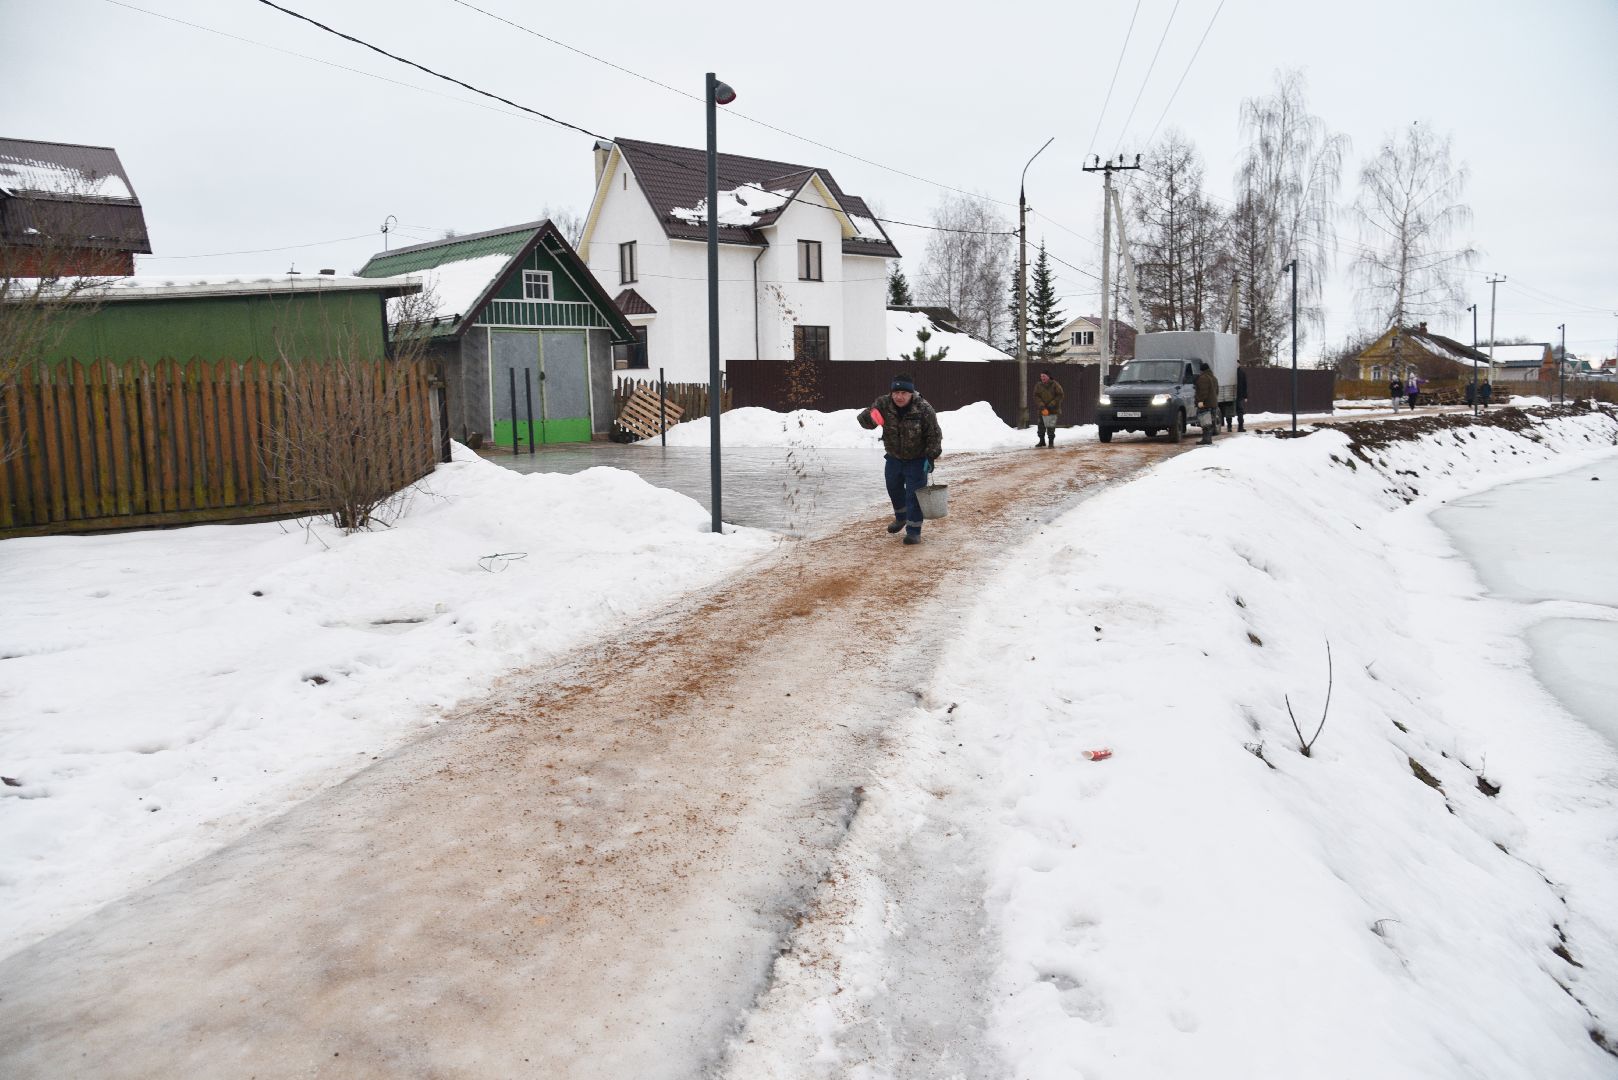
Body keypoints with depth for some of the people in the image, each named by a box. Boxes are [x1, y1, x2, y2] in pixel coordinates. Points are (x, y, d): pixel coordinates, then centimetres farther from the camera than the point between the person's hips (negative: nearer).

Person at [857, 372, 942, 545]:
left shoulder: (923, 409, -24)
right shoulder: (883, 404, -16)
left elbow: (934, 435, -16)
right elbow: (863, 420, -12)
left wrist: (931, 457, -22)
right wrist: (870, 418, -35)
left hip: (917, 460, -5)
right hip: (893, 457, 5)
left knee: (914, 495, -7)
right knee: (894, 489, 23)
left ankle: (914, 531, 3)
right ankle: (901, 517, 48)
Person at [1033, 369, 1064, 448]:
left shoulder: (1055, 385, -3)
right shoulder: (1039, 386, 4)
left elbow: (1060, 396, -4)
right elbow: (1036, 397, 0)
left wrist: (1052, 405, -13)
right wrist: (1042, 406, -15)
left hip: (1053, 410, -3)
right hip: (1042, 410, 3)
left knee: (1051, 427, -5)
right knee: (1041, 426, 7)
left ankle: (1051, 441, 5)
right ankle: (1042, 441, 21)